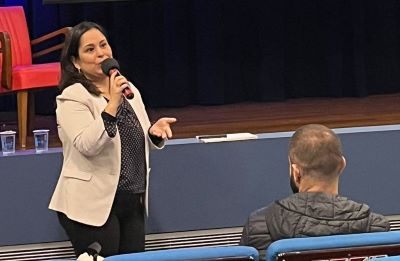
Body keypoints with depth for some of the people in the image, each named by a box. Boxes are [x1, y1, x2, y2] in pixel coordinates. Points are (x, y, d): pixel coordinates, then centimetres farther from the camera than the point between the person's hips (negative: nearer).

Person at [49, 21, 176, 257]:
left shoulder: (129, 89, 12)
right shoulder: (73, 97, -10)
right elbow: (87, 146, -23)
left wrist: (154, 132, -3)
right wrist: (112, 104, -27)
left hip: (133, 202, 7)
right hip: (93, 205, -7)